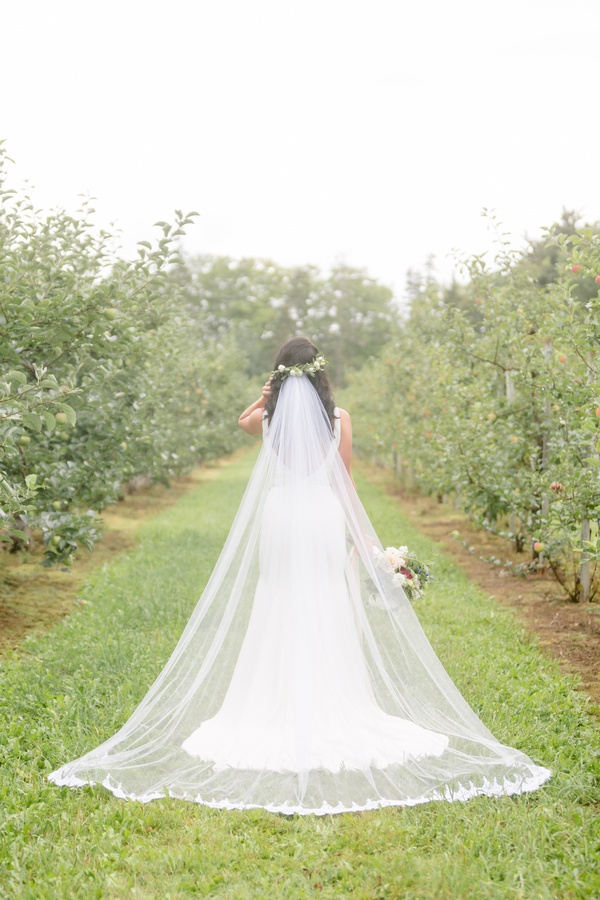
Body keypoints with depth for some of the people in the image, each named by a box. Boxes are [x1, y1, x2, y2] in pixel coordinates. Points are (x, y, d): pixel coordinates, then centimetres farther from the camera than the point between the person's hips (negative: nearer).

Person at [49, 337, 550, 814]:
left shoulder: (270, 416, 0)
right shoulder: (339, 419, -3)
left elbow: (243, 420, 26)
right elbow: (346, 485, 0)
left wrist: (272, 391, 13)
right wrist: (365, 540, 7)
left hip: (278, 518, 1)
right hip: (324, 521, -1)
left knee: (280, 619, 8)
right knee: (328, 620, 5)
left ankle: (280, 716, 11)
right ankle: (329, 717, 8)